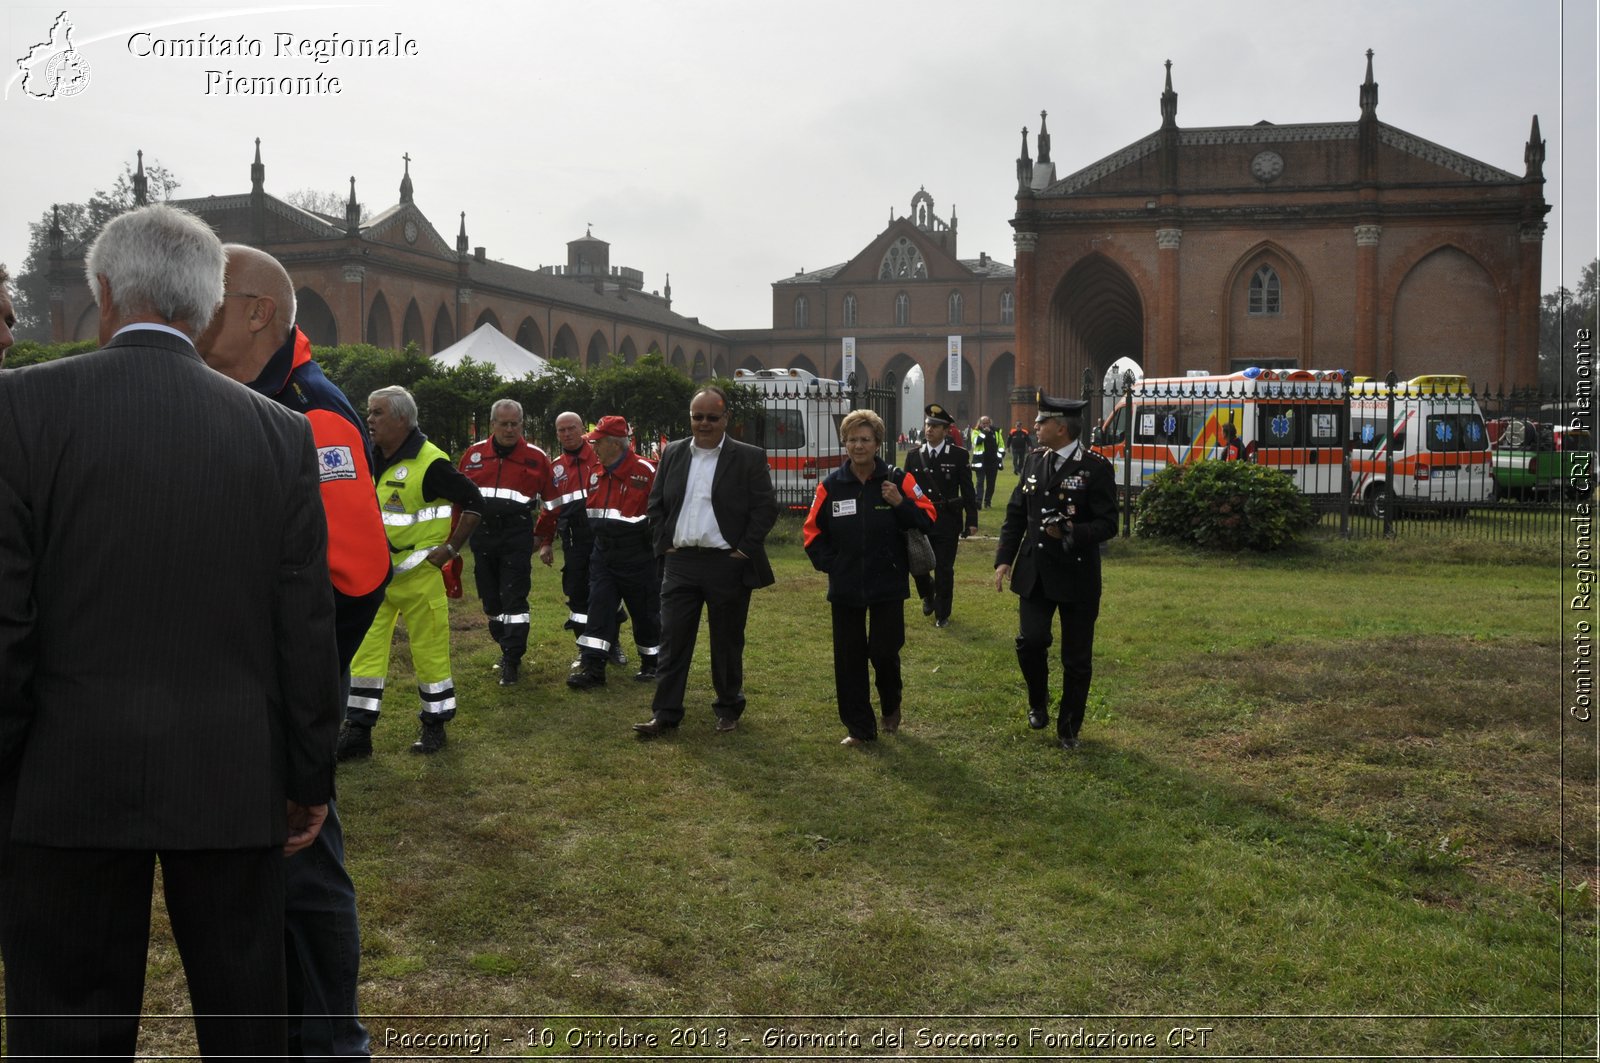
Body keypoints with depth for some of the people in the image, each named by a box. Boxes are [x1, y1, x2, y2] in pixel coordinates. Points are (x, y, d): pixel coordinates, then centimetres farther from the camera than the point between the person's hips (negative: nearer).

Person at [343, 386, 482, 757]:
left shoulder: (429, 462, -15)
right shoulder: (370, 459, 7)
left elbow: (473, 502, -12)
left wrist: (450, 548, -12)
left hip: (418, 572, -7)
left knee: (429, 649, 4)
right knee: (365, 648, 6)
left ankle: (435, 725, 18)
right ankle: (357, 731, 12)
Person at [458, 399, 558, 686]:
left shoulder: (536, 457, 0)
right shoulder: (474, 454, 8)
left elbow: (551, 501, 6)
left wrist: (545, 539, 7)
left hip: (517, 536, -4)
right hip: (482, 535, 4)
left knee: (514, 599, -7)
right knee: (491, 598, 11)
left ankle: (512, 661, -3)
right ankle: (507, 649, 26)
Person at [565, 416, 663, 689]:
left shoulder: (646, 472, -16)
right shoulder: (596, 474, 7)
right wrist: (599, 540, 19)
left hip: (637, 559, -6)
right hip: (603, 555, 6)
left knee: (645, 612, 7)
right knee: (598, 608, -1)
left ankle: (652, 664, 23)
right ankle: (592, 668, -1)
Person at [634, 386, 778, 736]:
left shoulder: (750, 458, -3)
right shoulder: (673, 453, 9)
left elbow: (766, 508, -5)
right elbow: (656, 503, 12)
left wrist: (745, 550, -9)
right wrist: (663, 544, 3)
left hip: (727, 565, -3)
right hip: (680, 562, 3)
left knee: (727, 642, 8)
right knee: (673, 640, 3)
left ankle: (728, 708, 23)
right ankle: (665, 713, 9)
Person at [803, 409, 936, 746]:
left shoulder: (898, 480, -3)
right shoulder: (830, 485, 1)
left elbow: (927, 522, -6)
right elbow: (814, 533, 7)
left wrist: (901, 504, -20)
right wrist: (830, 564, -3)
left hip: (888, 586, -2)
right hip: (845, 588, 2)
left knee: (885, 652, 2)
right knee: (849, 658, 5)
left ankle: (891, 706, 33)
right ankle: (859, 727, 17)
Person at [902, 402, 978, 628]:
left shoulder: (958, 455, -2)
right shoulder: (913, 456, 6)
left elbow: (967, 490, -1)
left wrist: (971, 520, -4)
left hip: (947, 522, -2)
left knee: (944, 569, 1)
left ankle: (942, 614, 15)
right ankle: (928, 595, 35)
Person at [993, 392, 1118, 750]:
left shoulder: (1096, 467, -9)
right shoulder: (1034, 460, 7)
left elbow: (1107, 524, -10)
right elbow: (1015, 514, 11)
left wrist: (1073, 532, -27)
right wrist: (1004, 559, 3)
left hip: (1077, 575, -4)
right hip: (1034, 572, 4)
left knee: (1077, 657, 5)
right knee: (1030, 641, -7)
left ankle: (1069, 727, 21)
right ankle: (1038, 703, 21)